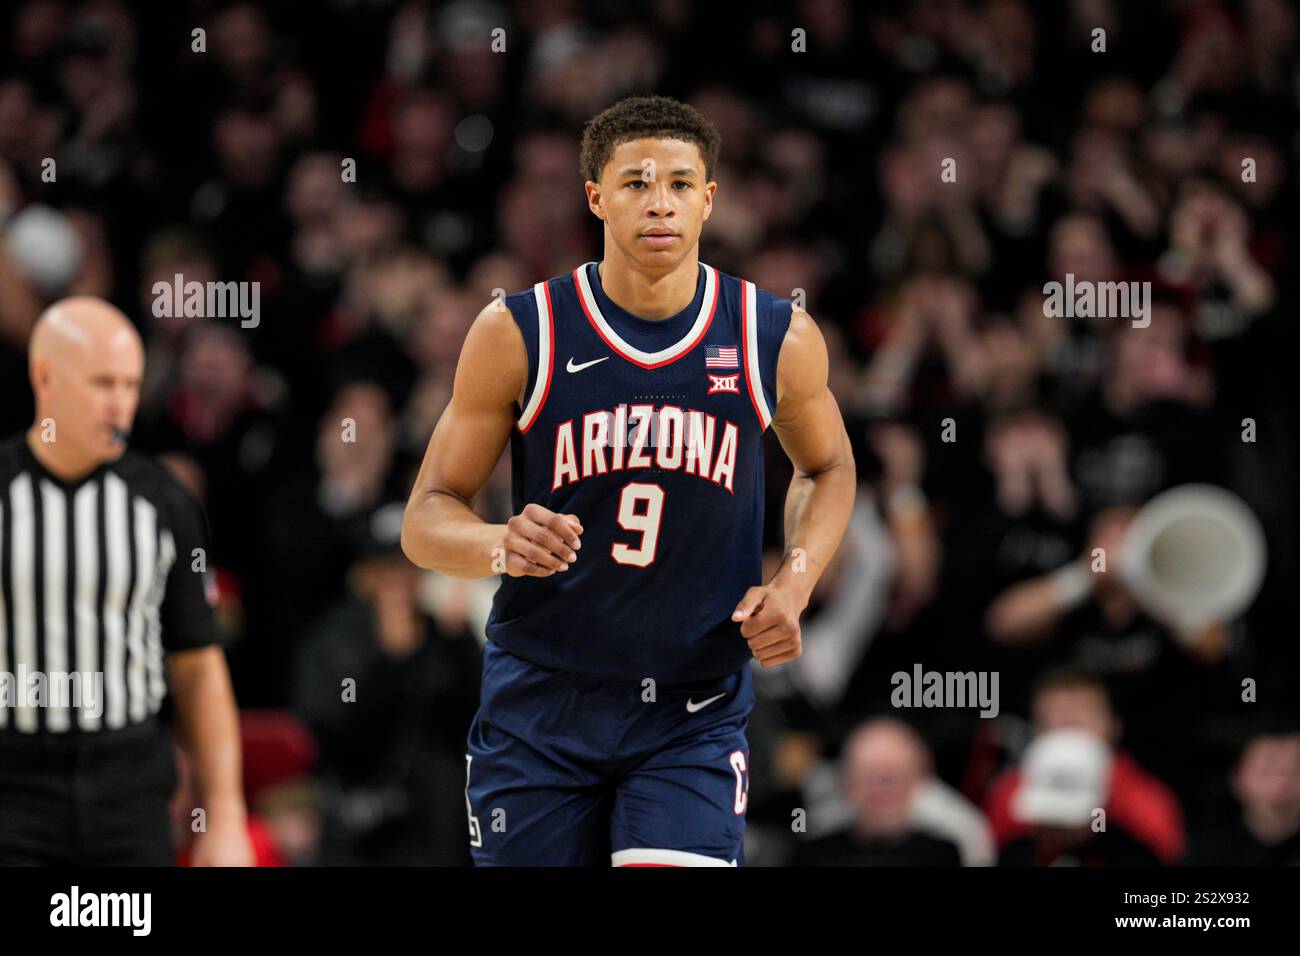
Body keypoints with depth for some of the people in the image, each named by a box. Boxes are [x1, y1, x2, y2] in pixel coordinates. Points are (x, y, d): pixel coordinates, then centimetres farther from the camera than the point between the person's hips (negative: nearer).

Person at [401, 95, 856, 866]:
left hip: (694, 714, 0)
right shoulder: (518, 334, -6)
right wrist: (501, 546, -25)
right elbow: (428, 519, -2)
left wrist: (794, 584, 0)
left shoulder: (776, 339, -2)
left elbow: (828, 468, 19)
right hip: (539, 706, 0)